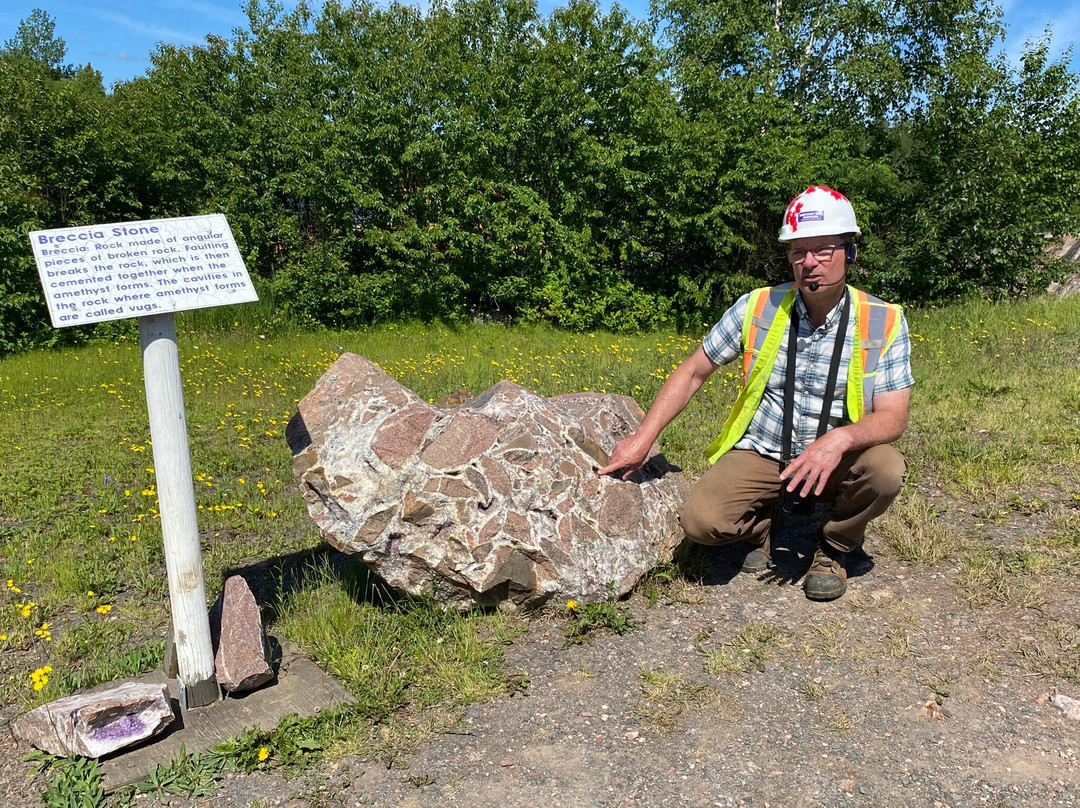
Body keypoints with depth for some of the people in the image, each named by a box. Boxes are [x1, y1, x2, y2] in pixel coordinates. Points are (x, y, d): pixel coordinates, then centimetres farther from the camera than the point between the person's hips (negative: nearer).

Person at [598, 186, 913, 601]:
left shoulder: (884, 322, -9)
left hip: (836, 459, 1)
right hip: (760, 454, 0)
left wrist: (841, 438, -36)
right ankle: (759, 524, 13)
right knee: (701, 520, -25)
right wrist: (643, 438, -8)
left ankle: (833, 547, 1)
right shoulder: (758, 307, -6)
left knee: (886, 469, -32)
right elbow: (693, 371, 1)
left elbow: (892, 417, -12)